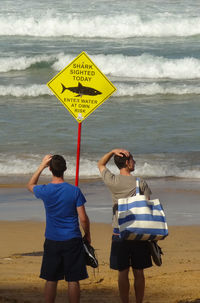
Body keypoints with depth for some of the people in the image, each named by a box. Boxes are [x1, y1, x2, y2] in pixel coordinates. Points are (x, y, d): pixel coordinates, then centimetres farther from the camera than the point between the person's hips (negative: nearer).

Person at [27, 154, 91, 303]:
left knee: (51, 280, 8)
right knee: (73, 280, 3)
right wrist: (87, 235, 10)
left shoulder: (45, 190, -7)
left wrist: (42, 166, 15)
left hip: (52, 241, 1)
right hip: (72, 240, -1)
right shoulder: (74, 191, -11)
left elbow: (30, 185, 18)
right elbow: (83, 218, -7)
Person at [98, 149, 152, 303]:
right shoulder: (141, 183, -7)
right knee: (139, 273, 8)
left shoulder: (112, 181, -4)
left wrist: (113, 152, 1)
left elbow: (101, 164, 16)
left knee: (123, 273, 5)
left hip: (120, 233, 0)